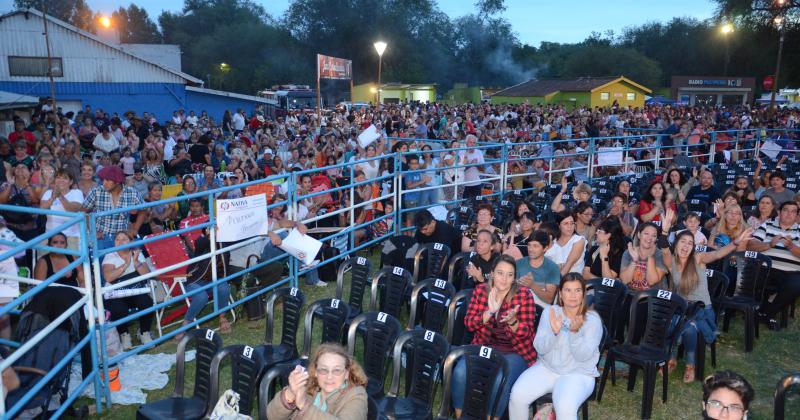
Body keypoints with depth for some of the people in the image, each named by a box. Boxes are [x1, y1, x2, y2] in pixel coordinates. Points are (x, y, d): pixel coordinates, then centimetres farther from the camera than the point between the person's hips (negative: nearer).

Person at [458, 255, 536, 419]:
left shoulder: (524, 294, -6)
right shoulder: (481, 290, 1)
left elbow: (526, 333, -9)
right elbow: (469, 323, -5)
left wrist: (512, 321, -31)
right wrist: (489, 312, -22)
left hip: (515, 352, -2)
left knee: (499, 381, -31)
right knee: (460, 372, -25)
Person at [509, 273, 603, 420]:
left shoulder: (592, 319, -8)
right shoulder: (550, 312, -1)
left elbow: (583, 356, -16)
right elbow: (540, 349, -6)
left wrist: (574, 332, -32)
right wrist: (553, 332, -24)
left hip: (578, 374, -3)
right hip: (546, 368, 3)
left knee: (565, 408, -32)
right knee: (518, 395, -18)